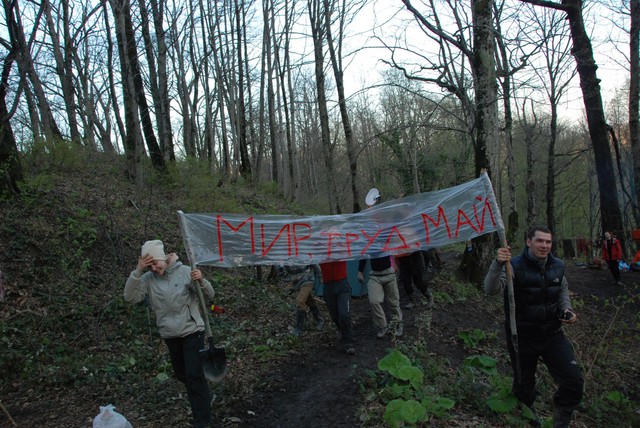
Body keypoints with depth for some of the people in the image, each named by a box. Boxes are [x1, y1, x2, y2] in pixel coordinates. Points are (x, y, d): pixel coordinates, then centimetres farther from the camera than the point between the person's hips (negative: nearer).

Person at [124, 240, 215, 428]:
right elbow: (130, 297, -16)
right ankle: (205, 396, 46)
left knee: (194, 374, -6)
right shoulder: (148, 278, -5)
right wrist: (137, 271, -25)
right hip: (170, 335, 5)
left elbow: (210, 295, -11)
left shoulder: (185, 272, -13)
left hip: (192, 331, -5)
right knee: (181, 373, 20)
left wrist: (201, 280, -32)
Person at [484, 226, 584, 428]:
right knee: (524, 385, 14)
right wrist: (497, 264, -52)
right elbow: (491, 289, -35)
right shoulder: (515, 266, -20)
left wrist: (566, 309, -2)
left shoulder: (557, 266, -3)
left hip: (553, 335, 4)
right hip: (522, 338, -3)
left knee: (574, 381, -3)